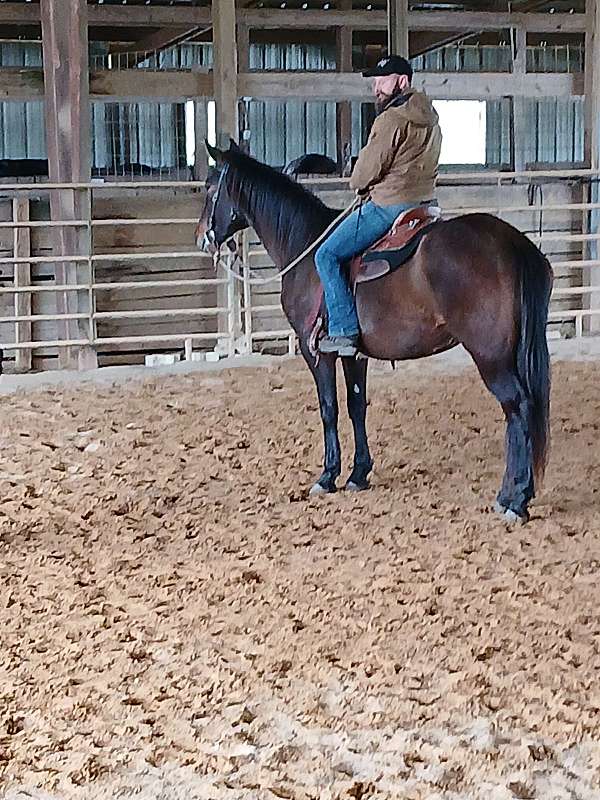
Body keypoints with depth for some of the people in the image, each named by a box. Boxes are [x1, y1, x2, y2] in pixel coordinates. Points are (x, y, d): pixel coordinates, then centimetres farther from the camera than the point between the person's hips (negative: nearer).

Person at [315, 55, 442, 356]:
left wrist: (357, 184, 7)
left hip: (388, 205, -10)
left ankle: (343, 331, -12)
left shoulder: (391, 119, -17)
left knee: (327, 256, -5)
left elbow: (368, 170, -16)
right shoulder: (430, 119, 14)